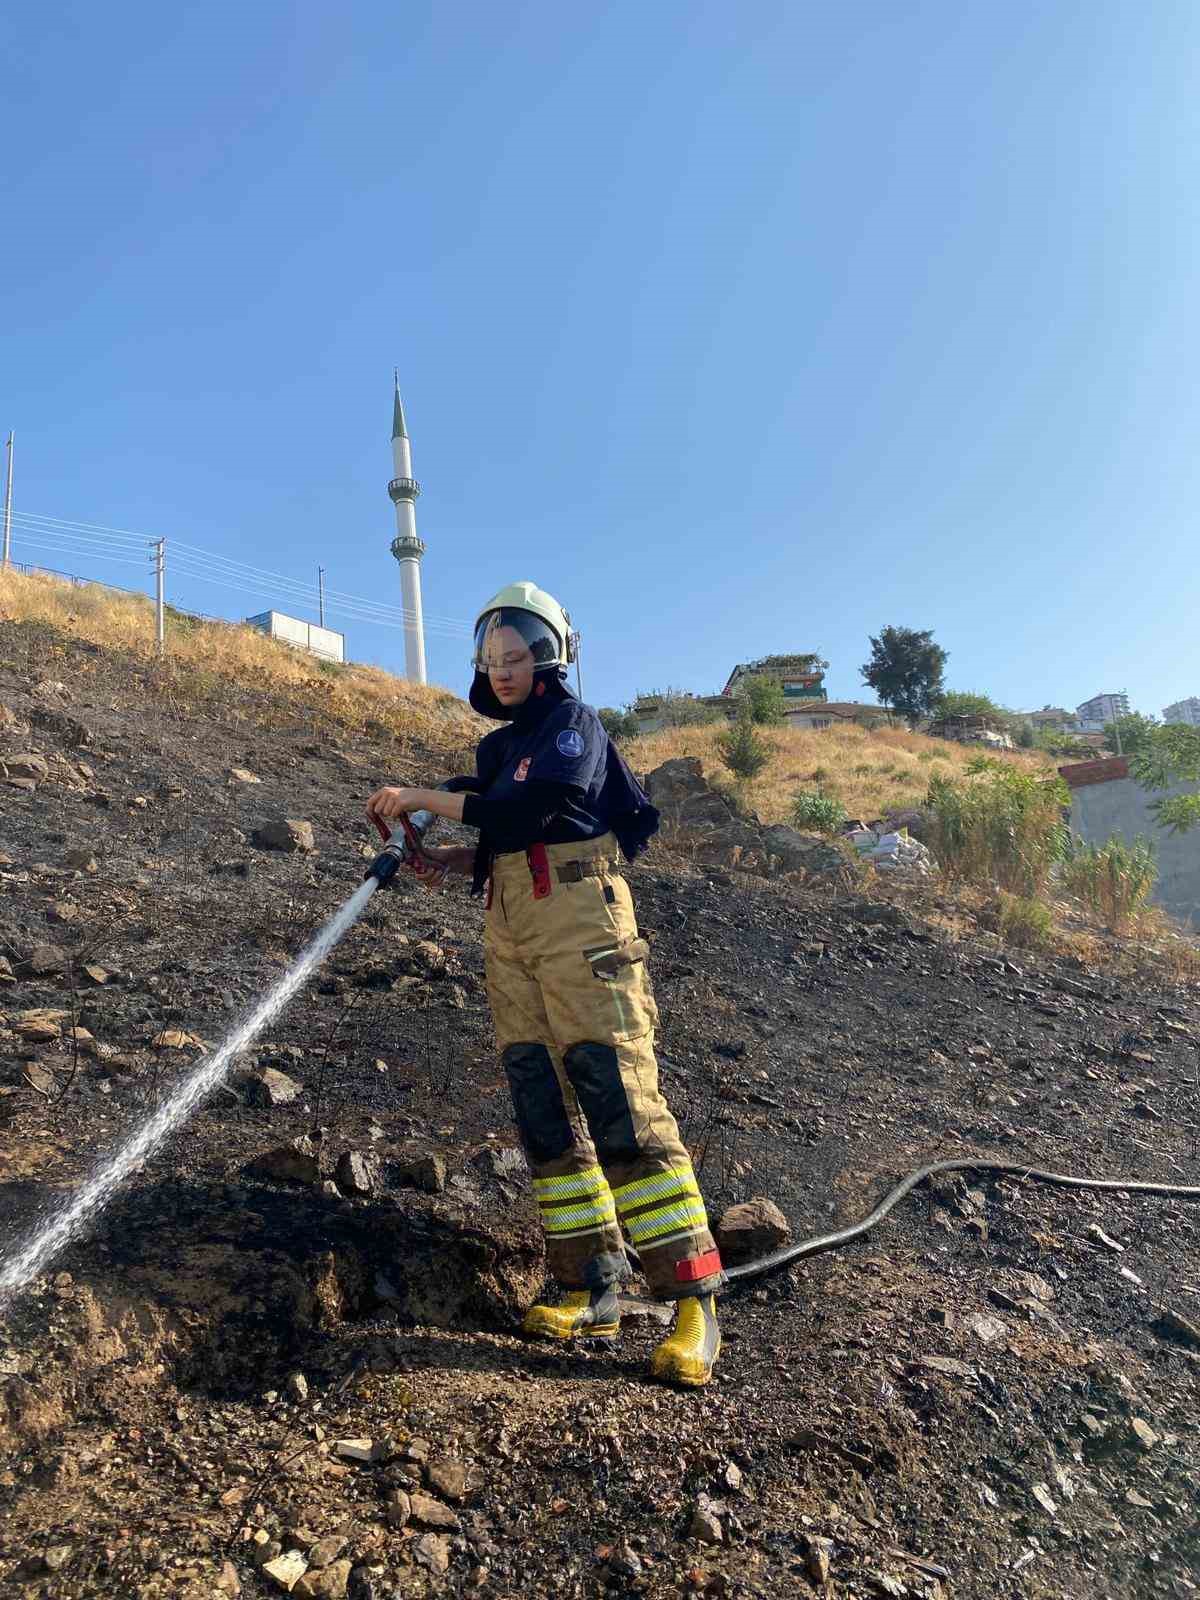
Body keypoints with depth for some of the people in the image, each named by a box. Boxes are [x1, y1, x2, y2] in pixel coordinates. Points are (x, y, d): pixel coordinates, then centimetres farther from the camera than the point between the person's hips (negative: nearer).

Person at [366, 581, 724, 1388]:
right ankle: (593, 1289, 12)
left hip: (580, 925, -8)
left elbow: (530, 808, -17)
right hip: (511, 935, 8)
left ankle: (694, 1301, -6)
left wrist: (424, 798, -10)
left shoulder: (573, 725, 0)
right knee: (546, 1115, 5)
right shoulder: (499, 747, 23)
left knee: (622, 1109, -12)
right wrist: (454, 860, 5)